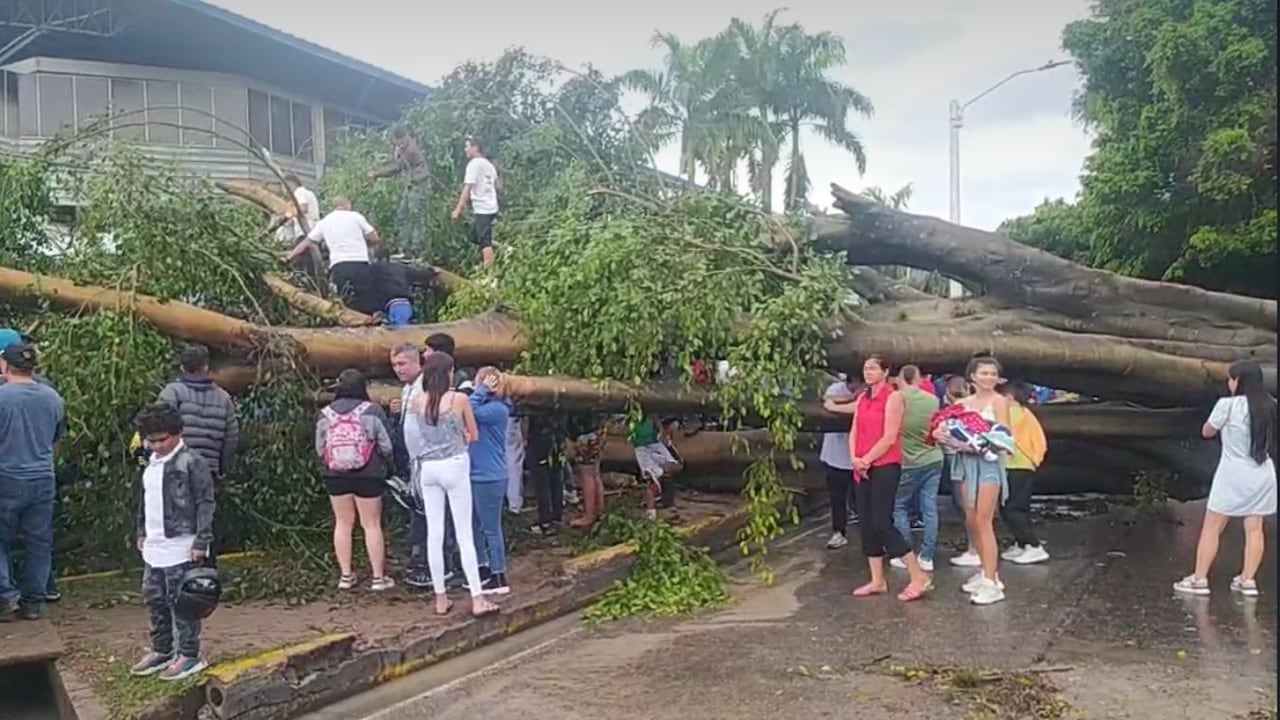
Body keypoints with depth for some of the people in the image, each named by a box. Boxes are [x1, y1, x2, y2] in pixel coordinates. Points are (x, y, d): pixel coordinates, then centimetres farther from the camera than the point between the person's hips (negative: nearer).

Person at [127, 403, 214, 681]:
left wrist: (201, 541, -16)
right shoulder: (152, 463, 11)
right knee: (154, 599, 15)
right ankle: (161, 650, 30)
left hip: (181, 548, -8)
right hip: (154, 546, 8)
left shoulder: (192, 462, -14)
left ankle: (188, 655, 10)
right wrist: (142, 532, 20)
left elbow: (205, 504, -14)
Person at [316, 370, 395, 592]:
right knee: (372, 524, 5)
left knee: (343, 523, 14)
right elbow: (386, 445, -8)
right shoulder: (372, 411, -9)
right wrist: (387, 466, 11)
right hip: (367, 475, -3)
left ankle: (346, 575, 18)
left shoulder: (325, 413, 0)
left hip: (335, 476, 3)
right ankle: (378, 577, 8)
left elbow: (320, 448, 3)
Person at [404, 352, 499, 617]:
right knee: (464, 534, 0)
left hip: (427, 468, 4)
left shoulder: (416, 400, 0)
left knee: (434, 533, 8)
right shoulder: (459, 399, -9)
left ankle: (440, 599, 13)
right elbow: (473, 436, 1)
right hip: (454, 466, -4)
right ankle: (477, 599, 1)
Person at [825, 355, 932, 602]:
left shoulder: (893, 397, -7)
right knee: (866, 524, 8)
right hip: (862, 468, 8)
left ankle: (919, 578, -4)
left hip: (885, 467, -8)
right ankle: (877, 581, 15)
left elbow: (890, 437, -14)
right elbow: (854, 431, 10)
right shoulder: (862, 398, 15)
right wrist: (854, 458, -7)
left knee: (882, 523, -12)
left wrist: (866, 460, -12)